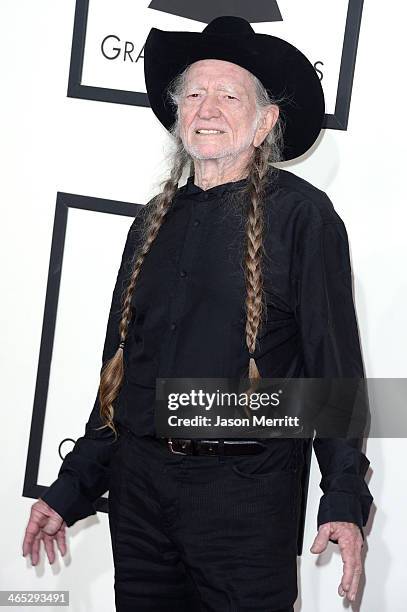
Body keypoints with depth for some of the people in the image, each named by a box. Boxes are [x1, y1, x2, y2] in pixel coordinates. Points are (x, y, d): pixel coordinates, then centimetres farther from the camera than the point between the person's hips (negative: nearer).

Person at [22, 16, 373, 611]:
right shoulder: (155, 221, 12)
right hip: (139, 482, 5)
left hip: (246, 493, -5)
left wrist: (345, 500, -12)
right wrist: (71, 489, 15)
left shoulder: (301, 214, -3)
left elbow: (336, 363, -7)